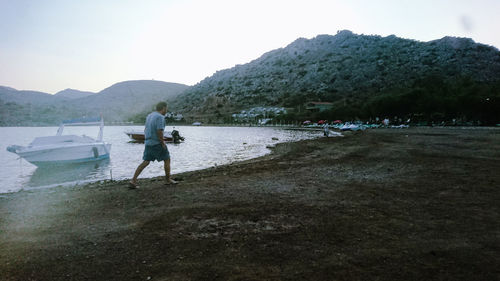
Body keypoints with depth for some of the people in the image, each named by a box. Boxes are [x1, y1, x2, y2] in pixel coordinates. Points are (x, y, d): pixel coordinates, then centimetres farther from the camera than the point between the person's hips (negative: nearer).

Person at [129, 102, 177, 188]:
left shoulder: (150, 115, 13)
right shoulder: (160, 117, -15)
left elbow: (146, 130, 17)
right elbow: (159, 131, -24)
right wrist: (163, 143, -15)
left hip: (148, 143, 8)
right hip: (157, 143, -8)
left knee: (145, 162, 8)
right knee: (167, 160, 9)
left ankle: (133, 180, 0)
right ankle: (168, 180, 17)